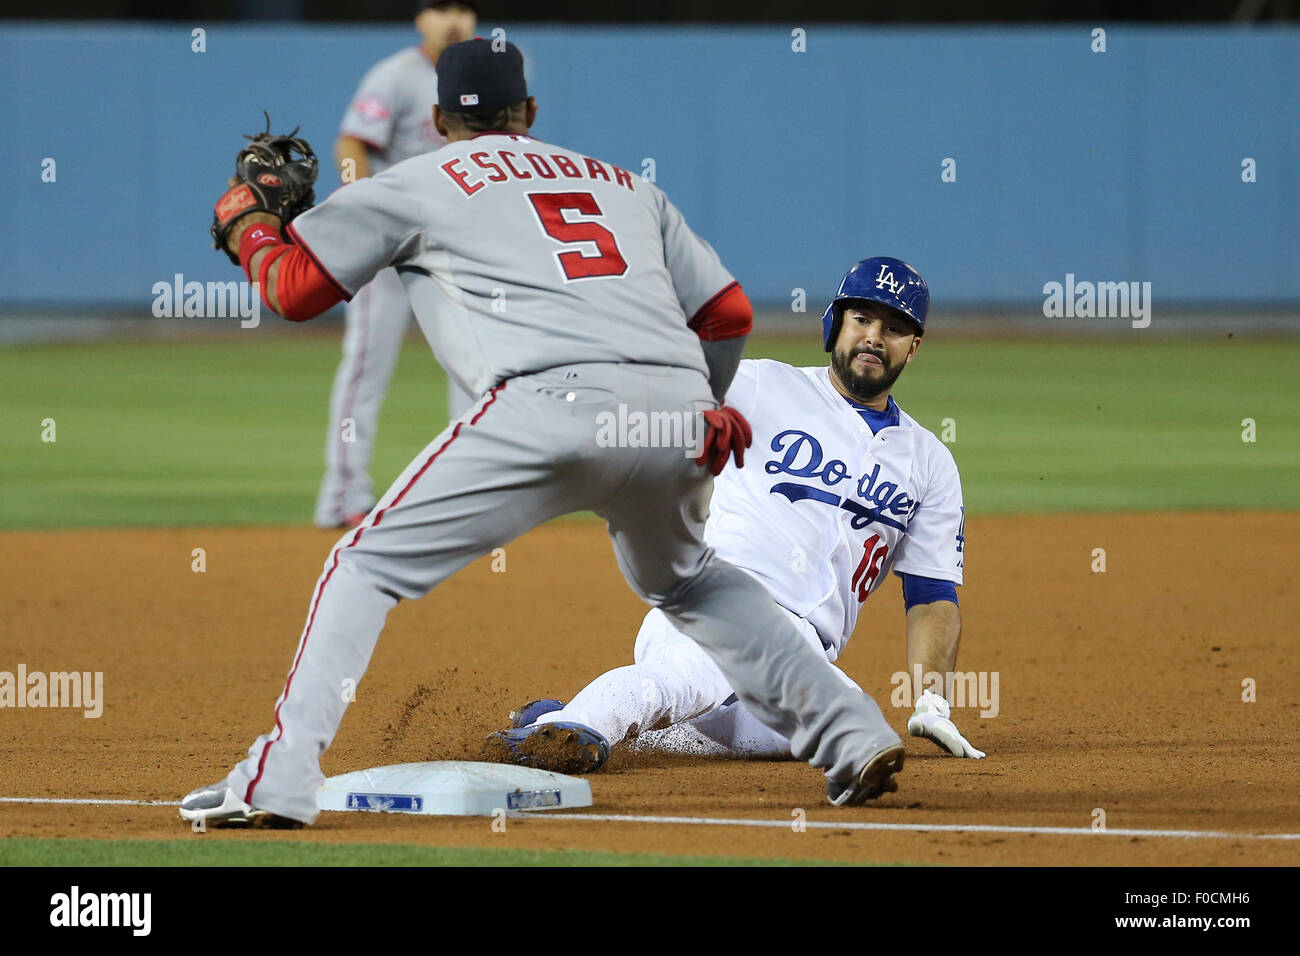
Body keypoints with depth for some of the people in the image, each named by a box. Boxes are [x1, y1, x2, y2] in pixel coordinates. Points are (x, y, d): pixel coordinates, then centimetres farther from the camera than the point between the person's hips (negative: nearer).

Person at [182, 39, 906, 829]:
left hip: (551, 405, -5)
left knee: (370, 564, 5)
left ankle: (279, 779, -8)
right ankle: (852, 734, 23)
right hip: (676, 414, 5)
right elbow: (729, 313, 26)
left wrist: (245, 222, 41)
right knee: (684, 580, 32)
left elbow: (295, 288, 20)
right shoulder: (625, 184, 31)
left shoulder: (419, 184, 19)